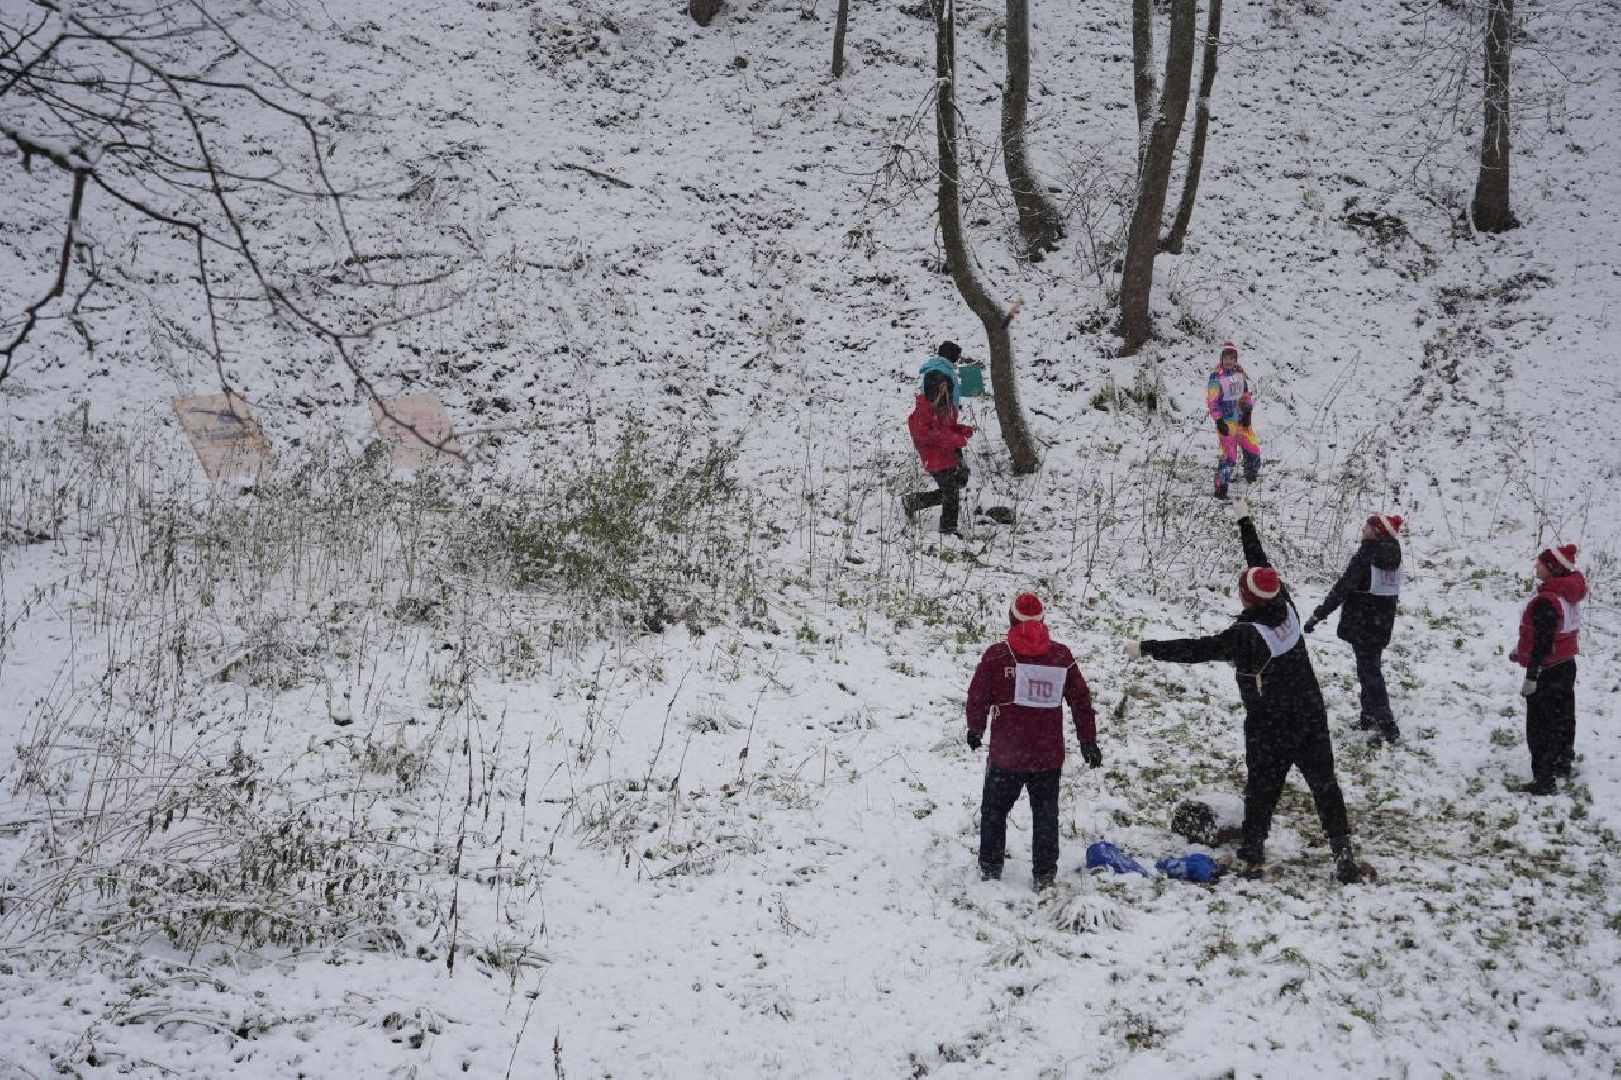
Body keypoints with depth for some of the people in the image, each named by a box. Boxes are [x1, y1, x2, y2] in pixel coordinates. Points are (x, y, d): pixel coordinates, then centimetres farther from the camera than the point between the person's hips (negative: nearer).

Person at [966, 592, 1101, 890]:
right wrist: (1089, 742, 15)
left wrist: (975, 730, 17)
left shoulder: (996, 655, -9)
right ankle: (1044, 874, 15)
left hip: (1004, 753, -1)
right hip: (1049, 754, 2)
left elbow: (977, 697, -1)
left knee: (994, 809, 16)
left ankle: (990, 867, 23)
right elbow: (1082, 701, 4)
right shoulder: (1062, 656, -2)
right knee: (1045, 813, 14)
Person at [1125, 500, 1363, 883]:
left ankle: (1251, 858, 11)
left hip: (1269, 728, -5)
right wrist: (1245, 521, 20)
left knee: (1261, 791, 7)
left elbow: (1195, 649, -24)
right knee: (1325, 786, 11)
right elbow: (1261, 565, 7)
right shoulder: (1286, 608, -7)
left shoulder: (1246, 635, -24)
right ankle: (1343, 854, 12)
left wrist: (1146, 648, -17)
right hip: (1312, 718, 5)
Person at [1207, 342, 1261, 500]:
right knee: (1229, 455, -10)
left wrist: (1248, 412, 2)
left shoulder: (1239, 373, 7)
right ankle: (1221, 487, 0)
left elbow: (1247, 394, 15)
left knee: (1253, 449, 12)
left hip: (1242, 420, 6)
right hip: (1226, 422, -6)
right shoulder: (1216, 377, -11)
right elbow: (1212, 402, -11)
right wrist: (1219, 421, -16)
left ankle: (1251, 474, 40)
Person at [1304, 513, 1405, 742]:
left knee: (1369, 672, -3)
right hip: (1383, 623, 8)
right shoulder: (1393, 554, 4)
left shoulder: (1367, 554, -18)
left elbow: (1343, 587, -21)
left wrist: (1318, 614, -19)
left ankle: (1387, 725, -7)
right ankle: (1369, 716, 28)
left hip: (1362, 622, -8)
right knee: (1372, 666, 20)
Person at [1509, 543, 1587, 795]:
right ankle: (1562, 763, 42)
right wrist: (1521, 651, 22)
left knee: (1540, 727, -1)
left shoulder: (1546, 601, -27)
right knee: (1563, 718, 24)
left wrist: (1531, 677, -21)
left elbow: (1543, 643, -26)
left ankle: (1543, 781, 1)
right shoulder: (1569, 595, 2)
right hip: (1567, 667, 9)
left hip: (1547, 672, -9)